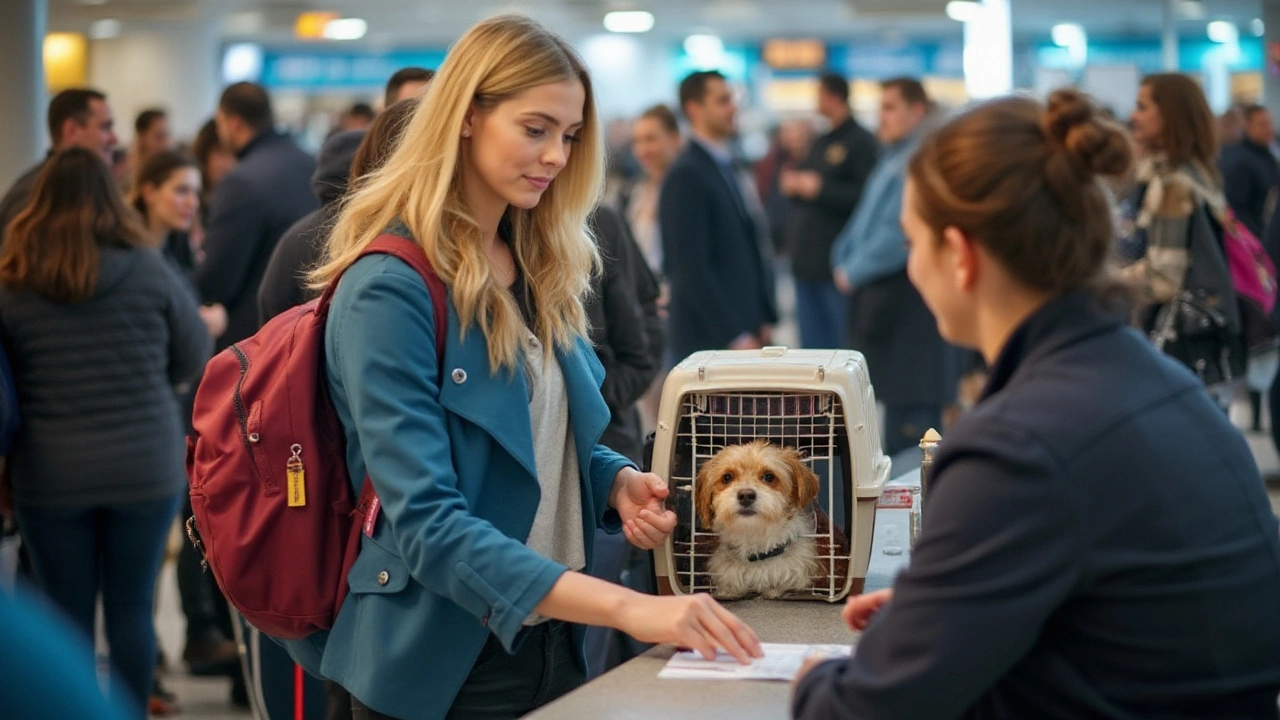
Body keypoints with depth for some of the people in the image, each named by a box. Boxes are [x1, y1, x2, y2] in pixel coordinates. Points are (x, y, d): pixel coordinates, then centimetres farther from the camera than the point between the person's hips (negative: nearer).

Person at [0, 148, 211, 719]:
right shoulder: (148, 271, -6)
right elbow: (194, 360, 4)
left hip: (49, 477, 0)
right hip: (146, 469, 0)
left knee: (67, 616, 9)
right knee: (131, 608, 11)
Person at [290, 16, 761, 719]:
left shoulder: (539, 265, 6)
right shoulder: (389, 290, -18)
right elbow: (427, 525, -26)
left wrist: (619, 481, -5)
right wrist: (626, 607, -35)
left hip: (552, 640, 7)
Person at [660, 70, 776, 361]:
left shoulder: (726, 166, 15)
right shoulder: (686, 176, -12)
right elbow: (690, 269, -18)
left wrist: (765, 320, 11)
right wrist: (735, 337, -18)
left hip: (745, 332, 8)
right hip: (710, 340, -8)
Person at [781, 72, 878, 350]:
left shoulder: (861, 142, -7)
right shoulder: (821, 143, 19)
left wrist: (819, 189, -18)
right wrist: (791, 183, 4)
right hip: (807, 262, 8)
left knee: (844, 345, -4)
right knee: (812, 344, 11)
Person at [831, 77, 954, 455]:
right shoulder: (892, 158, 16)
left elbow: (902, 233, -21)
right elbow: (866, 218, 21)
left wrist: (855, 272, -13)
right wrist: (844, 261, 4)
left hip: (906, 302, -10)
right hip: (877, 294, 10)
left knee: (910, 419, -6)